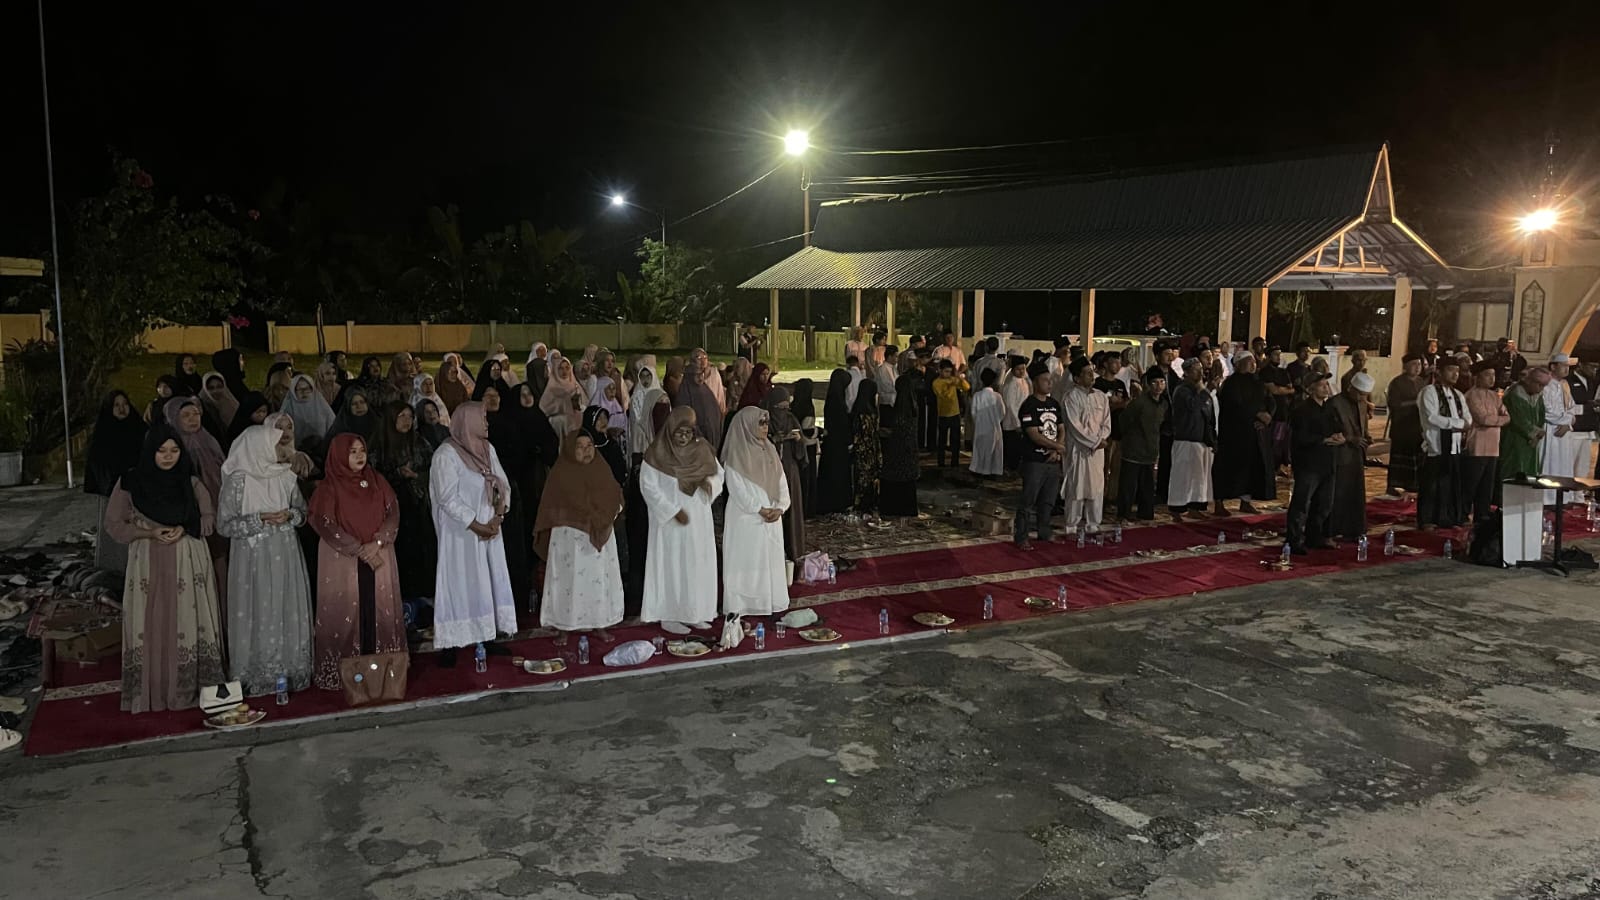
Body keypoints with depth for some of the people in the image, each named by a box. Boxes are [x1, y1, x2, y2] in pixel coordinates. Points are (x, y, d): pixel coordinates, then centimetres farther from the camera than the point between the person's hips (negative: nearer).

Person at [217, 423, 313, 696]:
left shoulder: (286, 476, 4)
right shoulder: (237, 480, -9)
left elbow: (303, 511, 14)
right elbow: (224, 525, -8)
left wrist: (290, 515, -7)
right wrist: (260, 519, -17)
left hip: (286, 555, 4)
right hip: (254, 558, -4)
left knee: (288, 612, 6)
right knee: (258, 615, -1)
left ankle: (289, 671, 17)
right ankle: (256, 676, 10)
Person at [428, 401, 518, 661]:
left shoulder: (488, 449, 9)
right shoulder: (446, 454, -13)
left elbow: (503, 485, 8)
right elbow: (448, 499, -17)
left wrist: (498, 518, -8)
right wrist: (478, 526, -17)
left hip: (490, 530, 7)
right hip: (462, 533, -7)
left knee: (490, 583, 8)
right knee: (460, 585, -3)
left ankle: (487, 637, 16)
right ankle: (450, 645, 4)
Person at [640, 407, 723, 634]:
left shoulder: (702, 449, 4)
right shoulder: (657, 454, -10)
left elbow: (719, 473, 12)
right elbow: (648, 486, -12)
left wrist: (709, 482, -12)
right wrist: (674, 511, -16)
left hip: (699, 519, 5)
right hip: (671, 520, -5)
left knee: (699, 564, 8)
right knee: (672, 565, 0)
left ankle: (695, 613, 18)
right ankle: (668, 616, 7)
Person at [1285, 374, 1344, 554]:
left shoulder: (1330, 409, 14)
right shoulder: (1302, 411, -11)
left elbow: (1340, 430, 17)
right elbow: (1301, 438, -19)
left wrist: (1341, 438, -6)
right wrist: (1325, 440, -20)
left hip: (1328, 463, 8)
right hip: (1308, 463, -8)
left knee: (1324, 505, 13)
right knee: (1301, 504, -6)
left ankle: (1315, 538, 26)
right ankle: (1295, 542, -1)